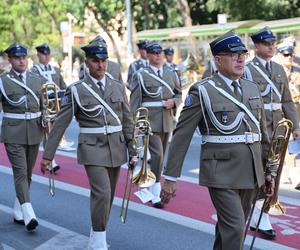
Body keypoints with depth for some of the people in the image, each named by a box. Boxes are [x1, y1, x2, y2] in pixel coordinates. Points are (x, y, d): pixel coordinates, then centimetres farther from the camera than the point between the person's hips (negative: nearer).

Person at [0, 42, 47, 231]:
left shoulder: (39, 80, 9)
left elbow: (46, 107, 13)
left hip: (34, 131, 4)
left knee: (28, 173, 10)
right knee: (20, 172, -11)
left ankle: (18, 212, 24)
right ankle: (29, 214, -16)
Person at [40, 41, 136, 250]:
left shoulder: (118, 86, 5)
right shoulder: (76, 90, -5)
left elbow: (128, 120, 9)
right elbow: (60, 124, -5)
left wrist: (132, 150, 6)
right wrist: (48, 155, -6)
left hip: (116, 148, 4)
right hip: (93, 148, -4)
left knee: (108, 194, 11)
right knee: (102, 192, -16)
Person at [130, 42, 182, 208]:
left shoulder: (171, 74, 13)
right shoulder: (140, 75, -2)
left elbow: (179, 95, 17)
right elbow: (134, 101, -5)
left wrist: (173, 102, -6)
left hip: (167, 122, 5)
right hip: (149, 122, -5)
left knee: (160, 156, 13)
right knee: (157, 154, -13)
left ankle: (149, 185, 32)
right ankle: (155, 195, -7)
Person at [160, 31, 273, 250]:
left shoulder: (252, 89, 10)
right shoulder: (202, 91, -7)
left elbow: (263, 134, 16)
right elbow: (182, 135, -7)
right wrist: (170, 178, -7)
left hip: (251, 173, 6)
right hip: (221, 173, -6)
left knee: (229, 227, 15)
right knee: (234, 227, -12)